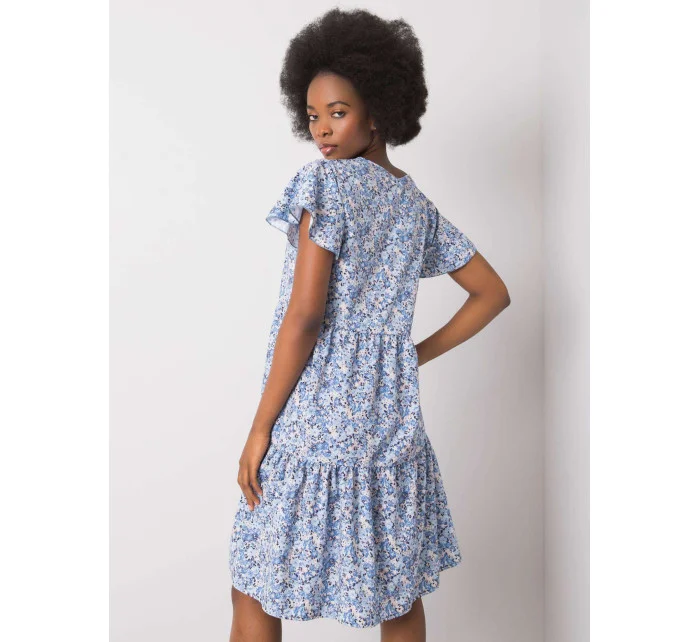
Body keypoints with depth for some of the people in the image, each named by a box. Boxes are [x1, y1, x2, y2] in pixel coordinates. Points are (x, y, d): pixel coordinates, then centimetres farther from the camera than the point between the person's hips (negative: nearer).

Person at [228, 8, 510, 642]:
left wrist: (260, 427, -12)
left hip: (311, 421, -6)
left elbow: (305, 312, -17)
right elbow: (492, 294, 18)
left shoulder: (326, 181, -10)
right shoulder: (419, 205, 10)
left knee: (256, 590, 9)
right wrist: (416, 355, 14)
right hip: (392, 420, 7)